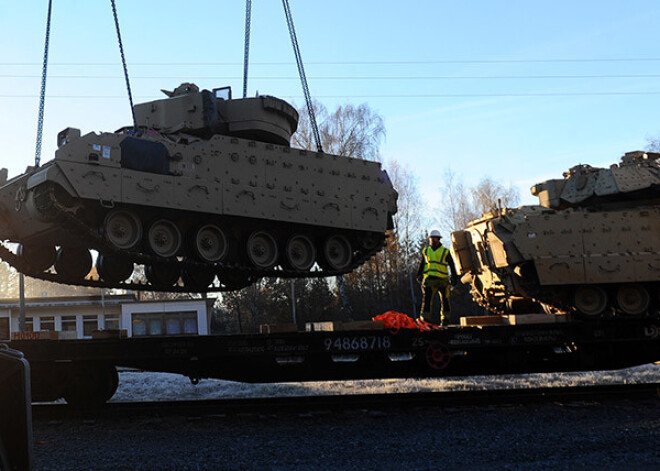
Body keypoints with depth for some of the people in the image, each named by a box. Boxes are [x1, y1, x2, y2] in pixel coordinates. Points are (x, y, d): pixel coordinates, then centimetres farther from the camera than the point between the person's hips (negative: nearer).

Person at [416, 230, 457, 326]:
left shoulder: (445, 252, 7)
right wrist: (419, 276, 14)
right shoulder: (425, 251, 15)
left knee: (444, 299, 4)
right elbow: (421, 264, 22)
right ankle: (425, 318, -8)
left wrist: (453, 278, 2)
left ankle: (445, 319, 14)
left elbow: (451, 266, 9)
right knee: (427, 299, -8)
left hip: (442, 279, -1)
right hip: (429, 279, 1)